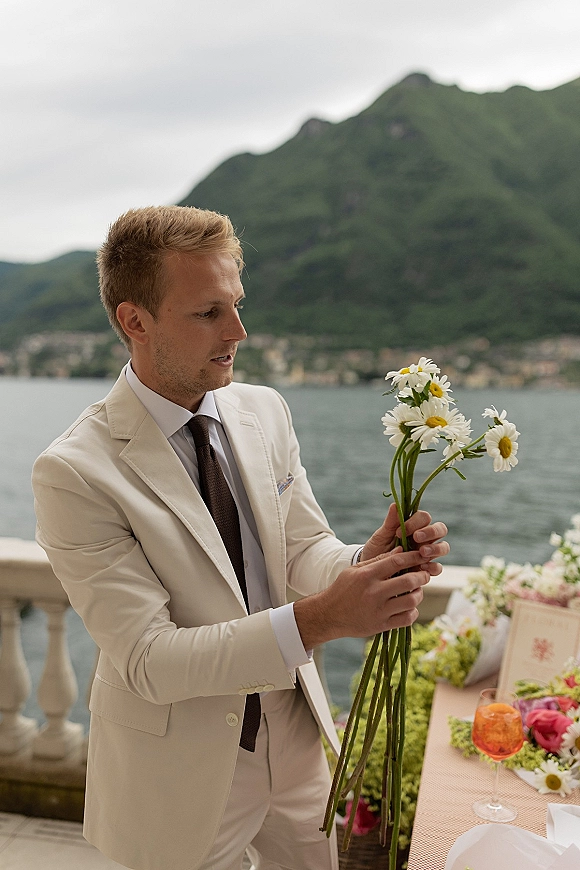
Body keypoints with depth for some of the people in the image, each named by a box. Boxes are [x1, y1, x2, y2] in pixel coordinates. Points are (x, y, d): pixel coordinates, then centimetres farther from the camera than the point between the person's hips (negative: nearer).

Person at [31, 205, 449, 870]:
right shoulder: (75, 472, -23)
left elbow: (304, 547, -2)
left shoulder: (265, 411, -5)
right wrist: (316, 619, -35)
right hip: (183, 775, -5)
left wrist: (364, 561, -25)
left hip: (294, 739, 6)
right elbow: (148, 659, -25)